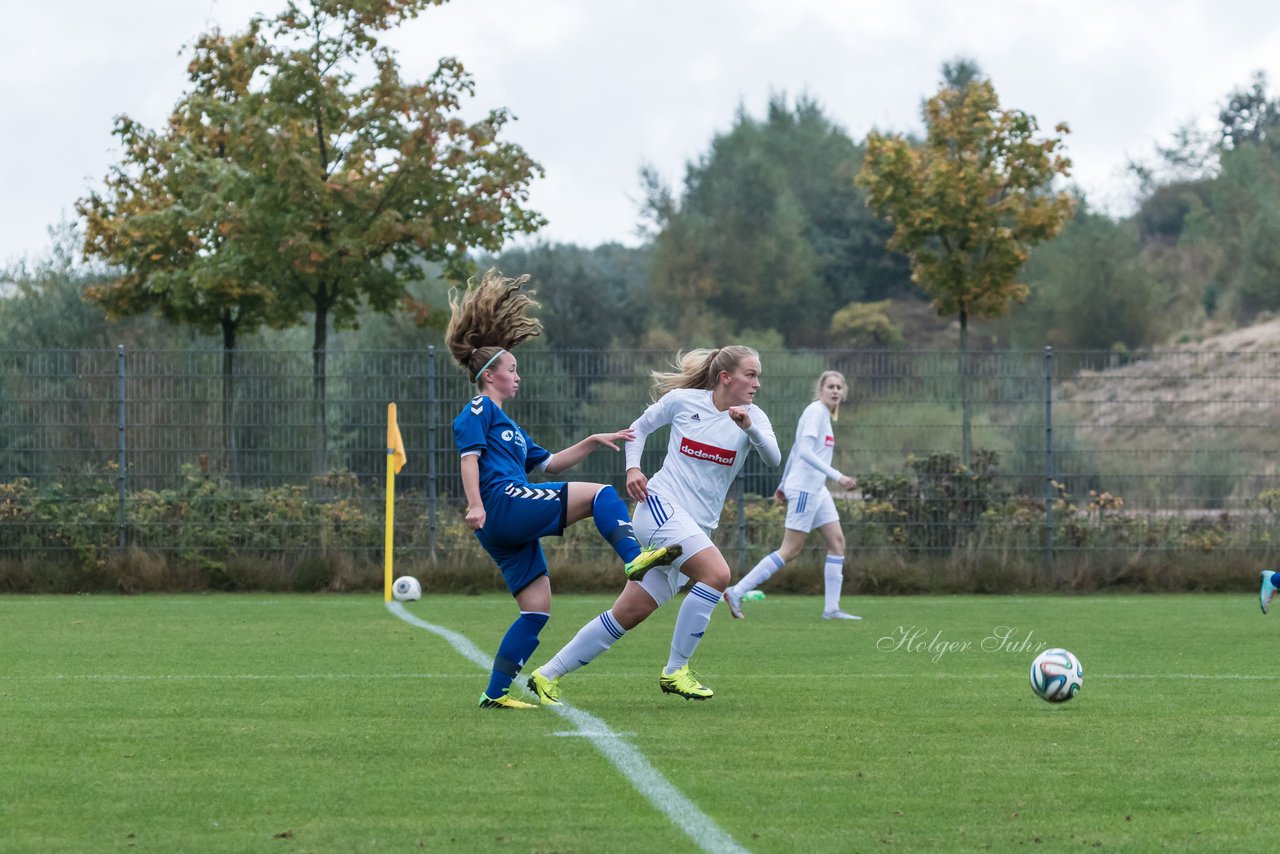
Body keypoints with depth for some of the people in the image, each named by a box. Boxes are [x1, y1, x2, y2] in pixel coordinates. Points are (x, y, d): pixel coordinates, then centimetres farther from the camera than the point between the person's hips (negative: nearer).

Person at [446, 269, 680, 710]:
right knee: (599, 494, -14)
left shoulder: (507, 425, 31)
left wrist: (592, 442, 22)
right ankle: (634, 558, -30)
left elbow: (547, 462, 32)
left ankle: (496, 693, 1)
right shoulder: (479, 410, 2)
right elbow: (468, 456, -11)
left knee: (537, 608, 4)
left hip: (514, 526, 10)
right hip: (503, 502, -10)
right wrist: (475, 505, -24)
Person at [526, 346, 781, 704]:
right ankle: (675, 671, -17)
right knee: (717, 573, -27)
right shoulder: (682, 400, -1)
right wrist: (632, 468, -1)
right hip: (661, 504, -5)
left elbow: (774, 458, -13)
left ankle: (547, 675, 12)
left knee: (629, 614, 2)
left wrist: (749, 428, -30)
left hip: (697, 527, 5)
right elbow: (640, 427, 14)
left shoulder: (753, 417, 4)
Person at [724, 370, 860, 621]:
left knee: (837, 541, 4)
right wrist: (837, 476, -31)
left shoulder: (823, 414, 15)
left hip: (817, 489, 10)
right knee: (790, 549, -9)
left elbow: (796, 450, 22)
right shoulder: (816, 411, -14)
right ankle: (736, 593, -6)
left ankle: (831, 608, 4)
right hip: (804, 488, -10)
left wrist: (784, 484, 27)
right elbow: (805, 450, -26)